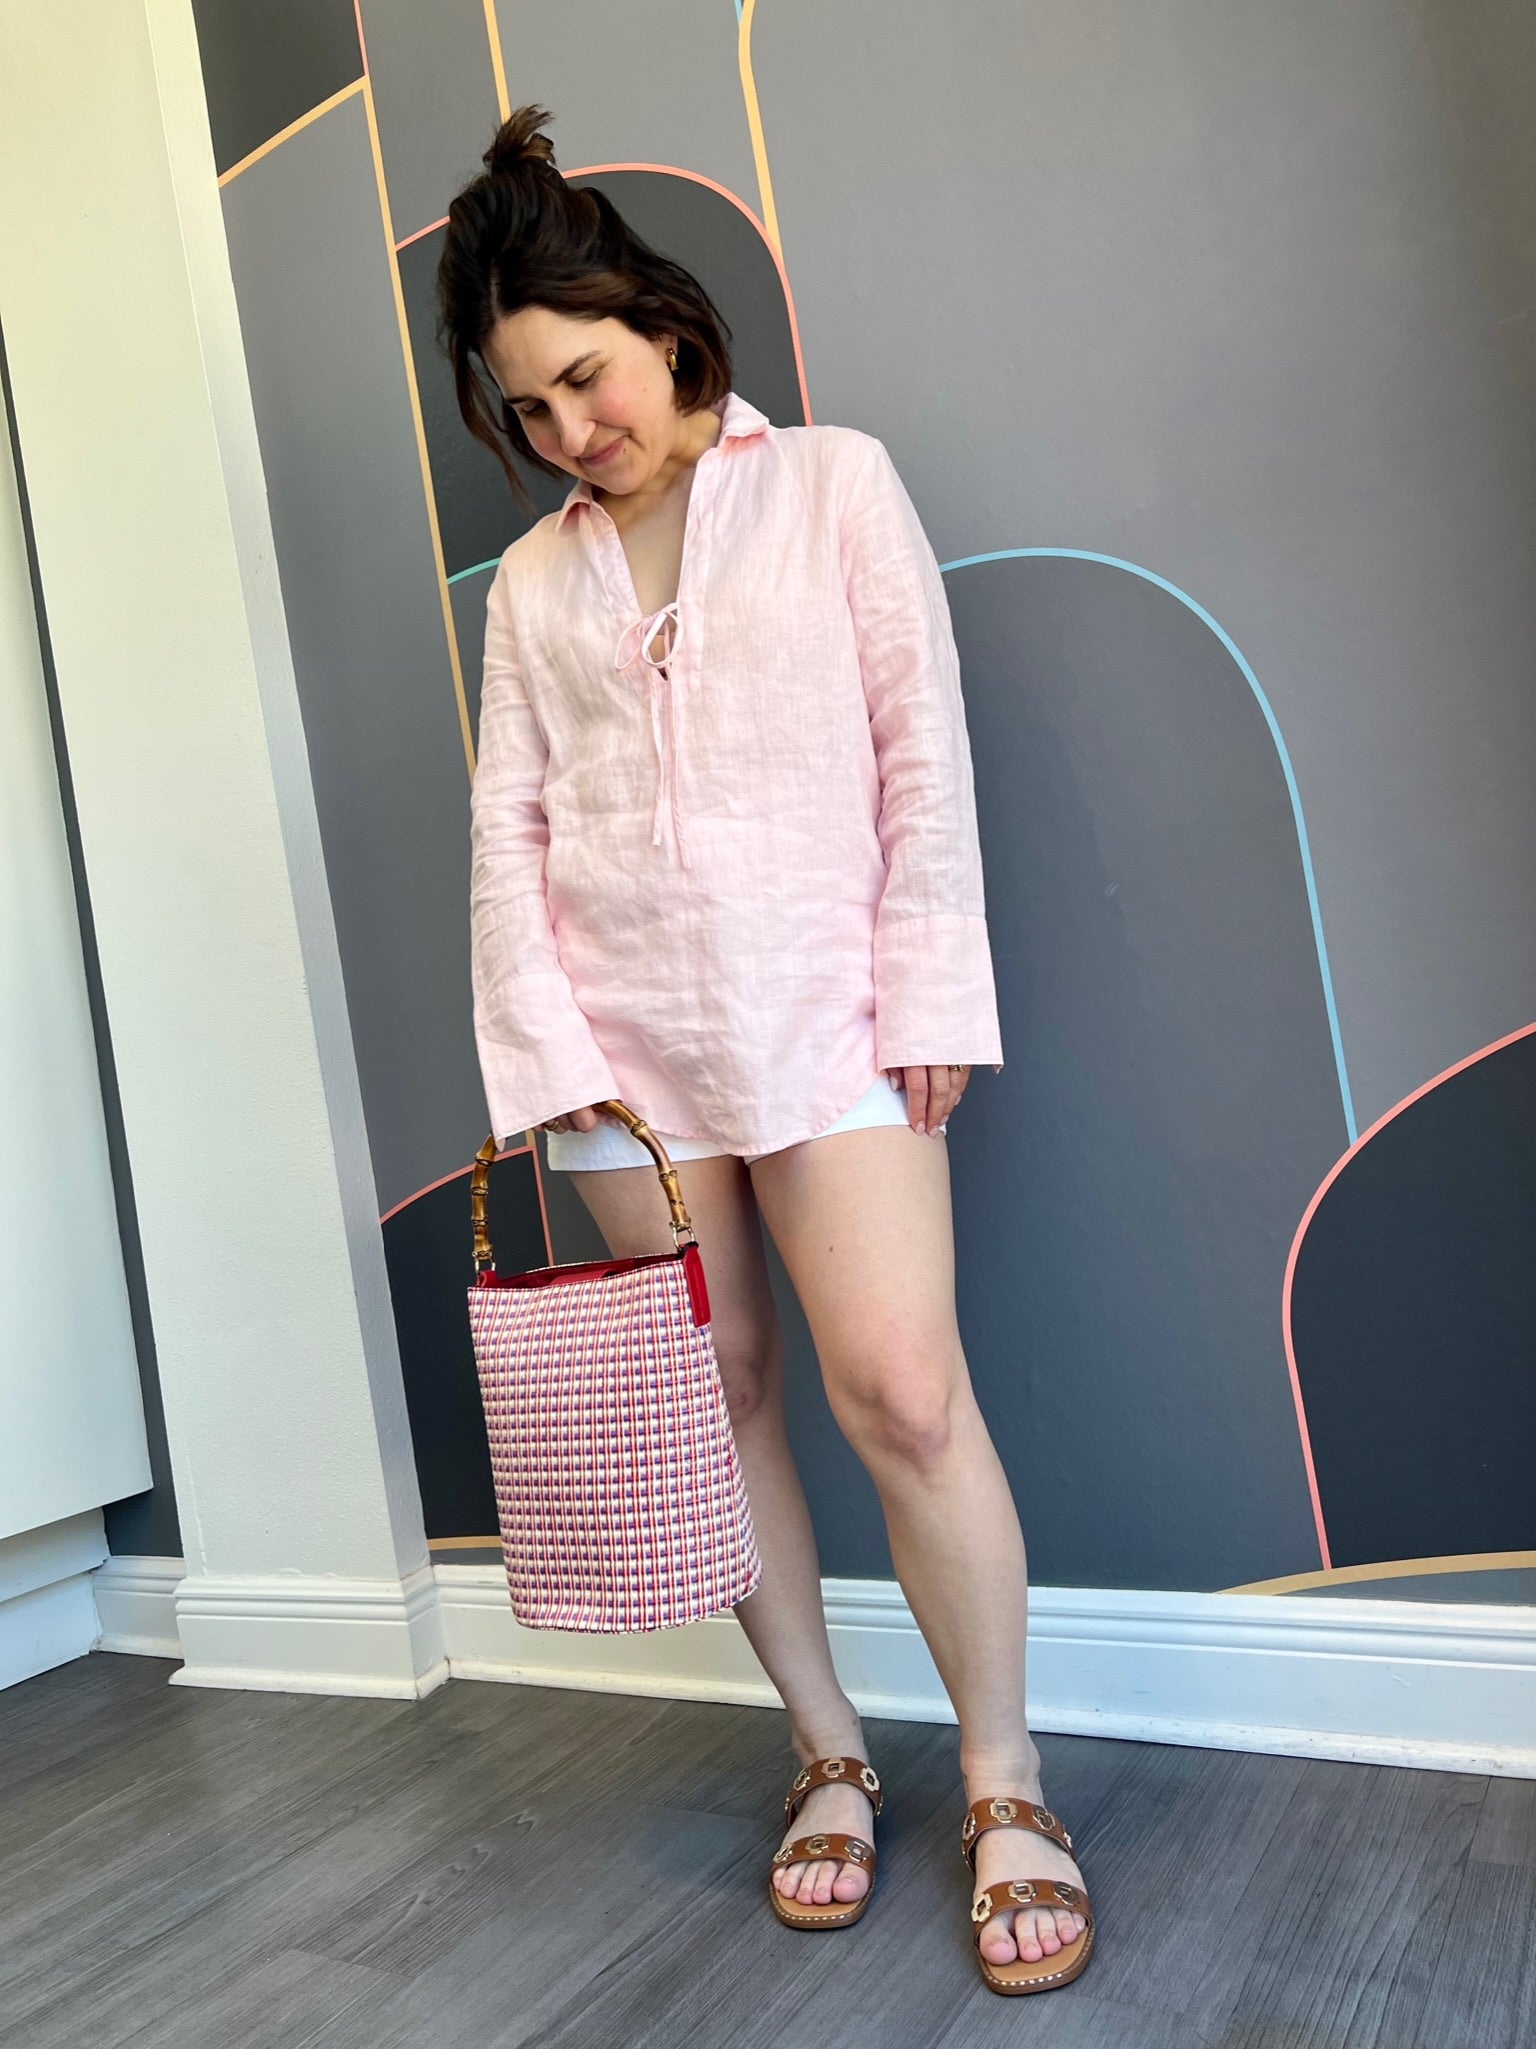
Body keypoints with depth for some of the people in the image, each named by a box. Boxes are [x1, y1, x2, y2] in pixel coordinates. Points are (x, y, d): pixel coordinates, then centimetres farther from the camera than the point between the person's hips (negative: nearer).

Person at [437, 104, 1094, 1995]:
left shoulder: (832, 482, 7)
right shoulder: (531, 581, 14)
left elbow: (924, 752, 0)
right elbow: (507, 828, 7)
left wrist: (925, 1000, -6)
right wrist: (546, 1043, -5)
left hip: (821, 1014, -3)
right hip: (625, 1039, 4)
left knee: (901, 1391, -13)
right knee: (716, 1395, 7)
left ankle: (1004, 1786, 9)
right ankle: (829, 1752, 25)